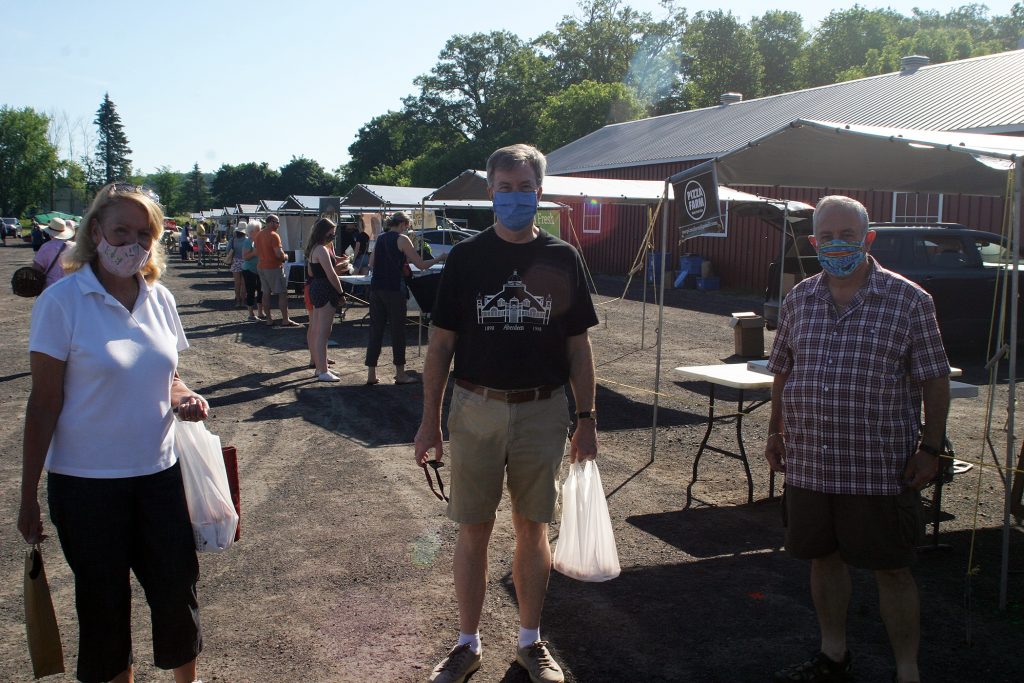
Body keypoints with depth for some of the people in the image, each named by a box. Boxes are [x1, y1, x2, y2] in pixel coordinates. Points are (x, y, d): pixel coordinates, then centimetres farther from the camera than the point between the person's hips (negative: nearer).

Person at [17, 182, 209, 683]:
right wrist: (28, 496, -8)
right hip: (86, 481, -4)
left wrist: (185, 398, -9)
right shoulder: (61, 300, -12)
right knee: (104, 600, 12)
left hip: (158, 472, 4)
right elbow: (44, 402, -10)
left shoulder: (159, 298, 2)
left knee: (177, 586, 10)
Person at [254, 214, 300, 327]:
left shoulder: (258, 235, 11)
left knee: (266, 293, 9)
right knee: (282, 293, -4)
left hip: (261, 266, 9)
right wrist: (286, 257, -2)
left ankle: (269, 319, 11)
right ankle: (285, 320, -6)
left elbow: (257, 252, 19)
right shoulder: (274, 235, -16)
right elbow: (279, 254, -21)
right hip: (274, 267, -9)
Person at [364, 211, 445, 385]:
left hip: (376, 288, 6)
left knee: (376, 330, 8)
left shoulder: (380, 239, 14)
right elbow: (421, 265, -6)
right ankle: (400, 374, 9)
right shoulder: (402, 239, -5)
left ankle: (371, 374, 8)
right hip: (394, 290, -6)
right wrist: (438, 259, 10)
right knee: (398, 330, 3)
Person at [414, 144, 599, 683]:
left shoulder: (562, 259, 2)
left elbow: (579, 346, 5)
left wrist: (586, 418, 2)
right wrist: (430, 419, -2)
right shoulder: (466, 257, 0)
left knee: (532, 529, 11)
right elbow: (441, 343, 1)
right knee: (473, 531, 7)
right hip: (477, 410, 0)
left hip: (542, 412, 1)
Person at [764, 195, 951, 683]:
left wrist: (930, 447, -7)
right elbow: (782, 371, 15)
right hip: (807, 461, 4)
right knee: (823, 557, 16)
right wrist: (775, 432, 13)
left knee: (891, 569, 5)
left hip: (879, 467, -4)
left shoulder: (908, 300, -5)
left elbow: (934, 380, -3)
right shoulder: (799, 299, 7)